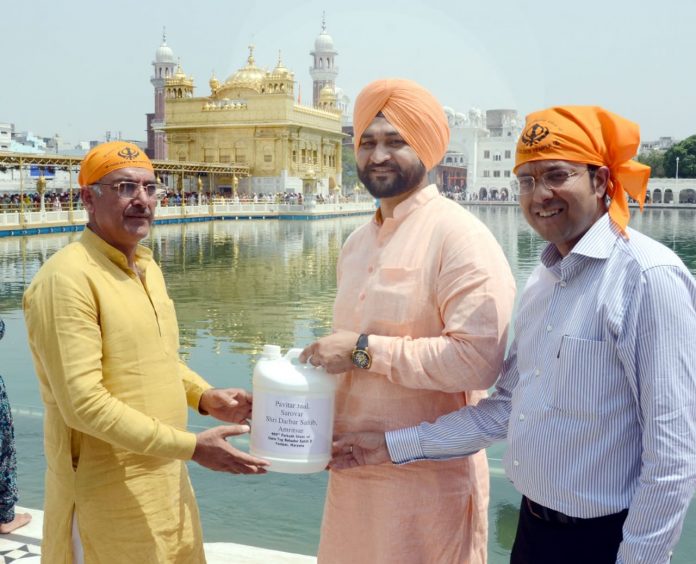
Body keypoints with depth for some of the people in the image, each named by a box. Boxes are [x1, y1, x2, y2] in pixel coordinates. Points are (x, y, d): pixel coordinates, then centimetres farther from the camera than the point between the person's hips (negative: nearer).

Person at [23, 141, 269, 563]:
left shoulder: (147, 266, 7)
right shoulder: (68, 277, -19)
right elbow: (82, 402, -24)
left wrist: (204, 396, 1)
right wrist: (190, 446, -23)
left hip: (166, 476, 8)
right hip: (108, 490, -8)